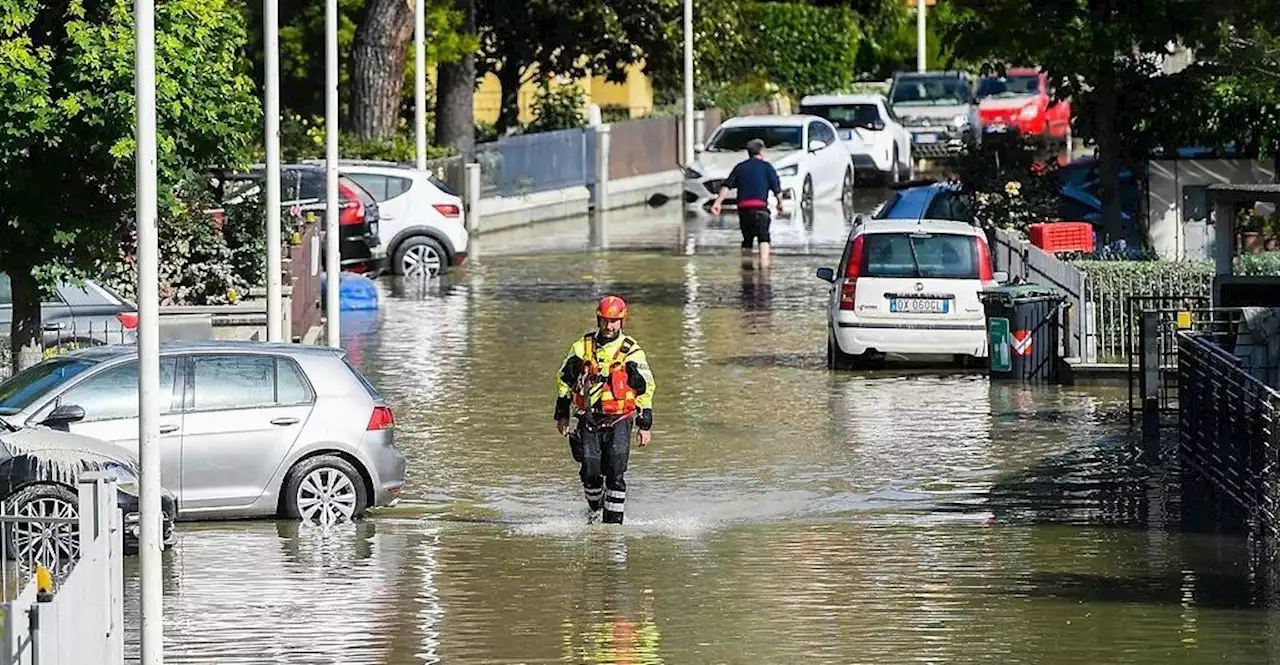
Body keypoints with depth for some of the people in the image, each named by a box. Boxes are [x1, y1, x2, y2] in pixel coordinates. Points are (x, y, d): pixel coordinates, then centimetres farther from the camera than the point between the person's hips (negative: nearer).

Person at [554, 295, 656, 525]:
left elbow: (646, 389, 3)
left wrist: (645, 425, 1)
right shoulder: (582, 347, 6)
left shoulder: (632, 351, -1)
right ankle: (595, 510, 26)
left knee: (615, 472, -11)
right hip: (589, 420, 2)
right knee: (590, 472, -1)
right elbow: (564, 380, 16)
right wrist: (562, 415, 14)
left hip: (619, 421, -2)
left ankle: (613, 520, -7)